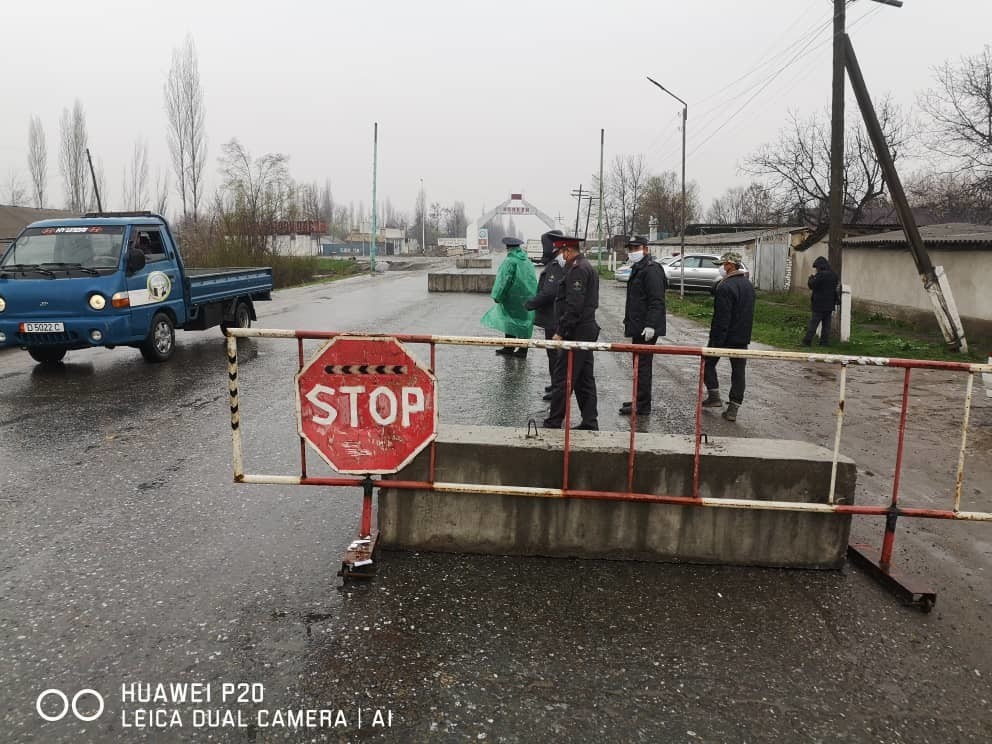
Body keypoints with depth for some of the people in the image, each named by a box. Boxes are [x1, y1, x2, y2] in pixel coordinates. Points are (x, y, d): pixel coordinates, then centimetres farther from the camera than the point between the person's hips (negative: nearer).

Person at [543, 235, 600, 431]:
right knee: (585, 378, 13)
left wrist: (560, 332, -20)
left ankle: (553, 423, 0)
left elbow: (574, 305, -23)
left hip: (576, 332, -11)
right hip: (587, 330, 11)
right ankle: (590, 422, 17)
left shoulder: (577, 269, -15)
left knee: (562, 379, -5)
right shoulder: (588, 267, 18)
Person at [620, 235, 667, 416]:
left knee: (643, 365, -6)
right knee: (639, 364, 15)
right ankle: (640, 400, 24)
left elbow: (656, 301, -22)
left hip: (646, 328, -10)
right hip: (638, 327, 10)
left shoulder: (651, 270, -14)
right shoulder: (638, 269, 19)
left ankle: (642, 405, -2)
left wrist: (650, 325, -27)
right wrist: (628, 321, 23)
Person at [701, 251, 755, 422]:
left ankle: (714, 396, 12)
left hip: (724, 337, -7)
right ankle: (733, 409, 8)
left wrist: (715, 342, -20)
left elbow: (721, 318, -22)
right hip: (743, 338, 8)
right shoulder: (748, 284, 11)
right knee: (738, 371, 7)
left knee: (708, 363, 13)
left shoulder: (725, 287, -18)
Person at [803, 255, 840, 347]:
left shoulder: (820, 275, -17)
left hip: (819, 305, -7)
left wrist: (811, 278, 2)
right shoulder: (834, 275, 9)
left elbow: (811, 285, -16)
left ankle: (807, 341, -4)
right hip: (830, 305, 7)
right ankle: (825, 342, 12)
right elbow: (837, 283, 19)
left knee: (813, 324, -4)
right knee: (826, 324, 11)